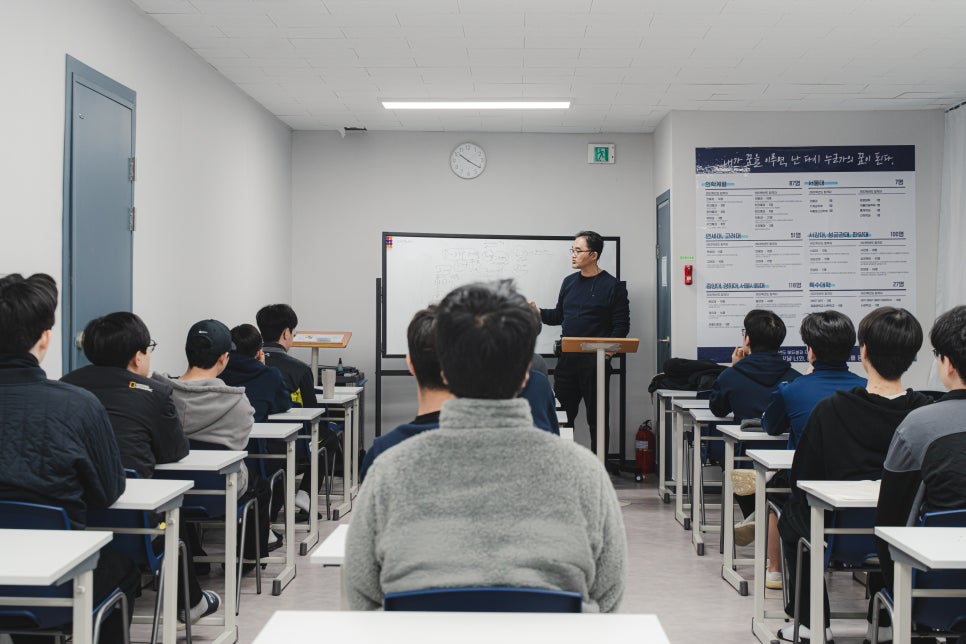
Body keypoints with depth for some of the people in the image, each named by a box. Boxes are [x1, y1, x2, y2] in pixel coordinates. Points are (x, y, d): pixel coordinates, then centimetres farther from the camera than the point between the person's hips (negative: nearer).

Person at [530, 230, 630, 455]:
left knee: (597, 418, 2)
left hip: (595, 361, -5)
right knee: (562, 414, 7)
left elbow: (621, 325, -6)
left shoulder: (612, 285, -4)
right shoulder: (569, 282, 14)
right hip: (566, 359, 5)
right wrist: (539, 312, 2)